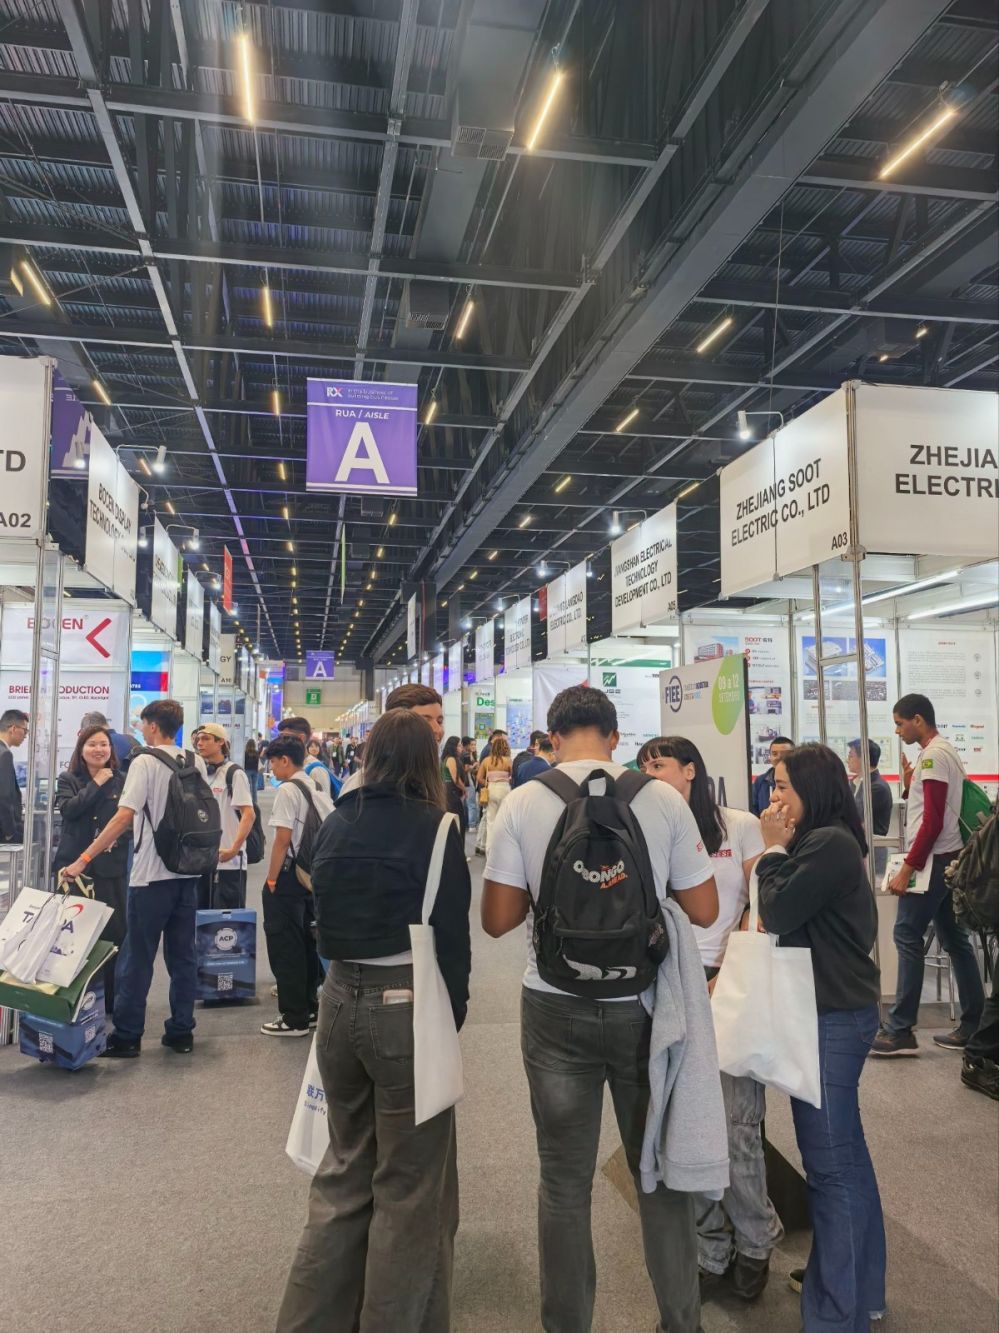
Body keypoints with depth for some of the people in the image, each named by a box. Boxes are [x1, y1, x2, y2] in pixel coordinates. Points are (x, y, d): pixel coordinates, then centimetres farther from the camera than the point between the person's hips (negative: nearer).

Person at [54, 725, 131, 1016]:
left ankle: (110, 997, 14)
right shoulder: (68, 779, 6)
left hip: (112, 865, 0)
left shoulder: (122, 781, 6)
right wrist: (96, 784, -10)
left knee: (115, 931, 0)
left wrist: (119, 837, -9)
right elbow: (68, 809, -11)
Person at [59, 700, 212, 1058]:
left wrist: (83, 860, -18)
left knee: (137, 957, 4)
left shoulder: (145, 762, -11)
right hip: (188, 870, 6)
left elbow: (124, 817, -20)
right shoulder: (196, 763, 7)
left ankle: (127, 1036, 11)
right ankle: (181, 1032, 17)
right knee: (182, 955, 11)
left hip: (152, 874, -6)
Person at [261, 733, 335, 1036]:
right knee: (306, 943, 16)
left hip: (288, 876, -8)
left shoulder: (287, 790, -15)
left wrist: (271, 879, -11)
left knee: (285, 946, 0)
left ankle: (294, 1018, 6)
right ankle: (309, 1009, 25)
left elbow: (282, 840, -18)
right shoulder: (318, 790, 10)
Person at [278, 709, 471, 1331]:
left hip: (339, 999, 6)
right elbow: (453, 933, -11)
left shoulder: (337, 824, 4)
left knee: (345, 1170, 23)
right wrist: (454, 1009, 2)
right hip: (407, 1007, -6)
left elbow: (326, 913, 13)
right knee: (410, 1187, 10)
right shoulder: (434, 828, -13)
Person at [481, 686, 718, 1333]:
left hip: (557, 1010, 0)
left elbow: (497, 920, -9)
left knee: (564, 1182, 15)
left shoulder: (523, 802, -9)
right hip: (643, 1007, 1)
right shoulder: (663, 799, -8)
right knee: (662, 1174, 18)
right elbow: (704, 911, -4)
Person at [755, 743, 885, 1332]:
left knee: (830, 1160, 0)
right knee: (845, 1151, 21)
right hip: (834, 1010, 10)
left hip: (835, 1017, -10)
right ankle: (860, 1284, 37)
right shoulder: (822, 841, 11)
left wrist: (774, 848, -10)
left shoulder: (830, 843, -20)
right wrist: (781, 850, -1)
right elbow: (794, 919, 12)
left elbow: (779, 914, -19)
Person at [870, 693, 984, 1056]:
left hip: (933, 860, -10)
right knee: (955, 940, 10)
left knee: (907, 936, -8)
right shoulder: (945, 751, 16)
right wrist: (910, 786, 5)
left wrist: (907, 869, -20)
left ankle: (900, 1031, -5)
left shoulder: (933, 755, -15)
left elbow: (933, 821, -20)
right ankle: (973, 1026, 14)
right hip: (947, 858, 10)